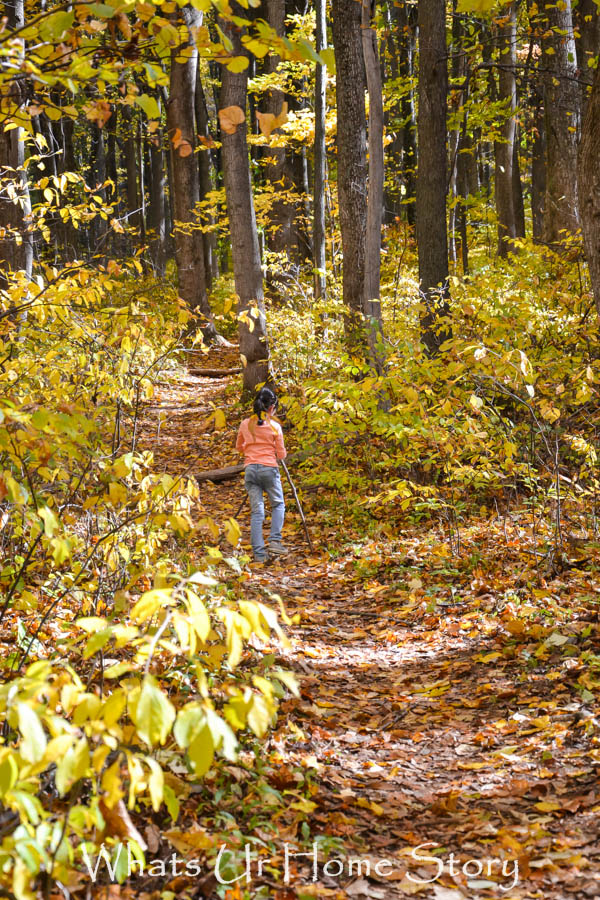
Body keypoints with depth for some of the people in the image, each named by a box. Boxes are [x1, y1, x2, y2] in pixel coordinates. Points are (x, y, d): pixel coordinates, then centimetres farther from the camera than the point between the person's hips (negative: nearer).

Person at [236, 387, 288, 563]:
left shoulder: (245, 424, 5)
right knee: (278, 504, 16)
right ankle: (274, 541, -1)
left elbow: (239, 447, 19)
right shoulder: (274, 426, -4)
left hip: (250, 469, 3)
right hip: (269, 469, -3)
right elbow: (281, 454, 0)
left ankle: (259, 553, 0)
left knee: (256, 510, 4)